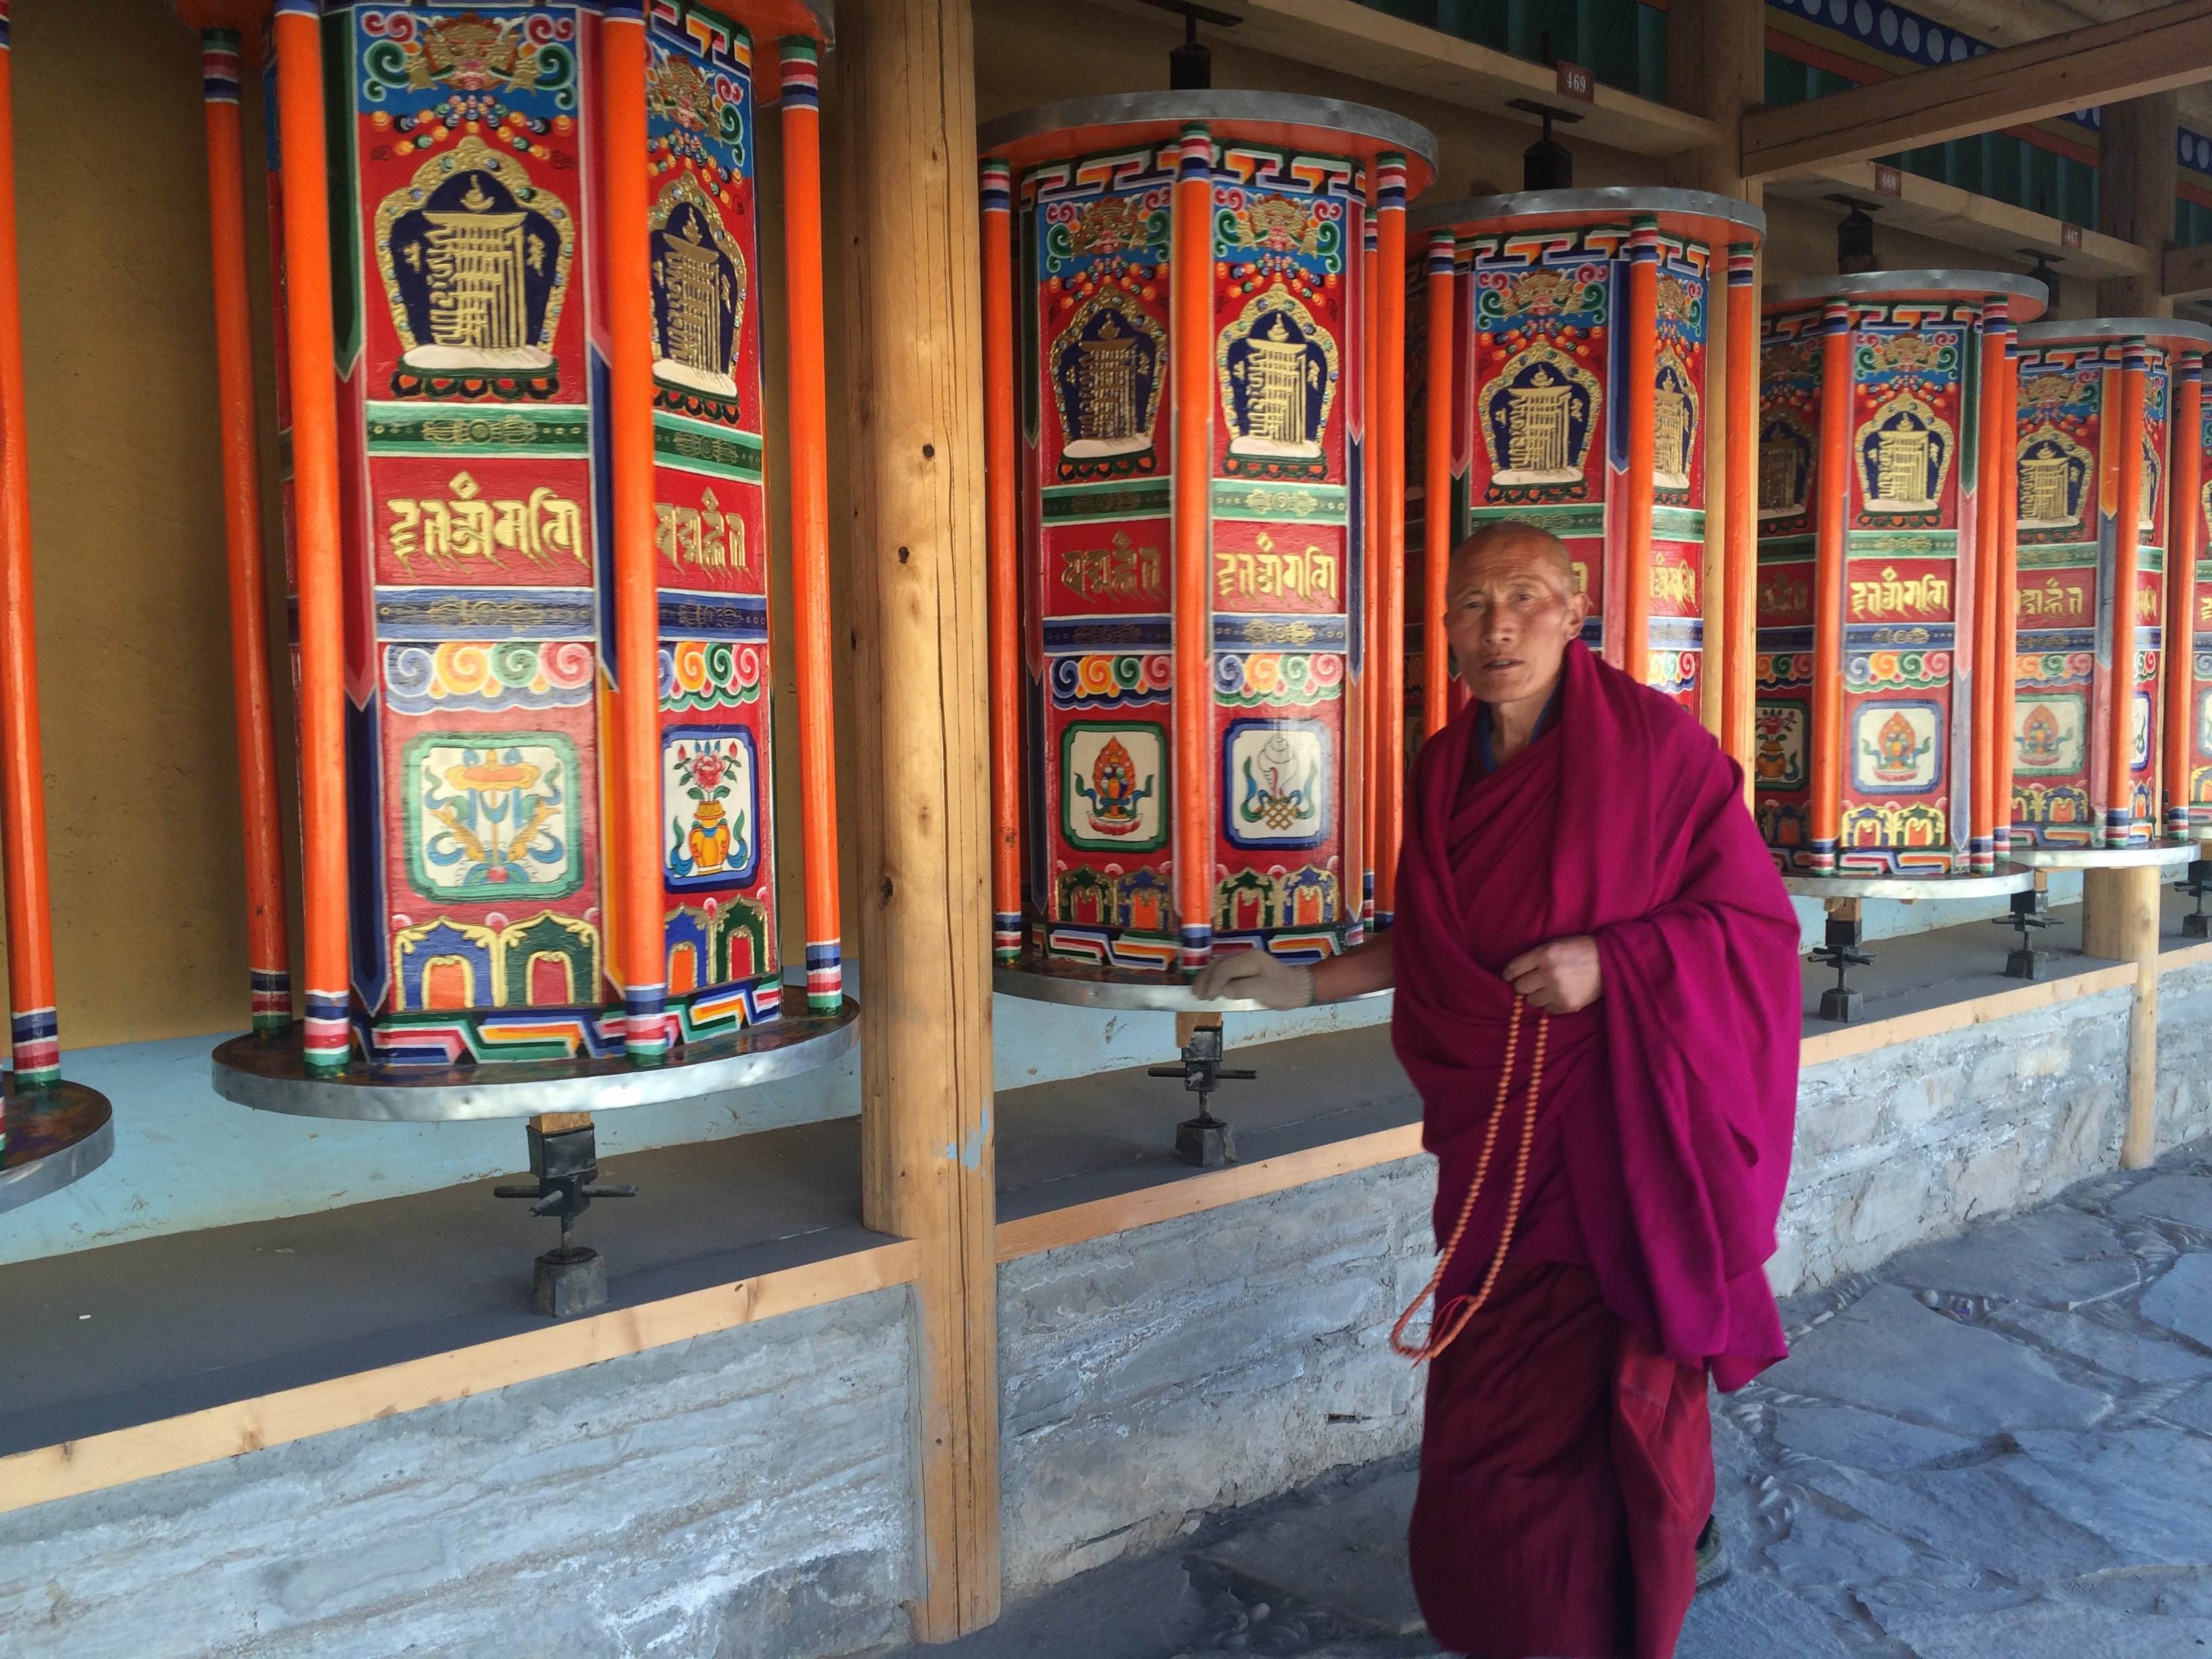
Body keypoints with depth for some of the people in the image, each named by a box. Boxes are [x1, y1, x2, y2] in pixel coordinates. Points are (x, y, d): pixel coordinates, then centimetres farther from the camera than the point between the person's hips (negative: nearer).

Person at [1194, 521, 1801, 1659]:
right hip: (1497, 1134, 5)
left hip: (1618, 1124, -5)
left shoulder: (1650, 740, -11)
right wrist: (1306, 984, 14)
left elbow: (1756, 918, -9)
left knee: (1601, 1395, 3)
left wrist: (1608, 963, -22)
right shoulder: (1444, 770, 5)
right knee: (1492, 1388, 13)